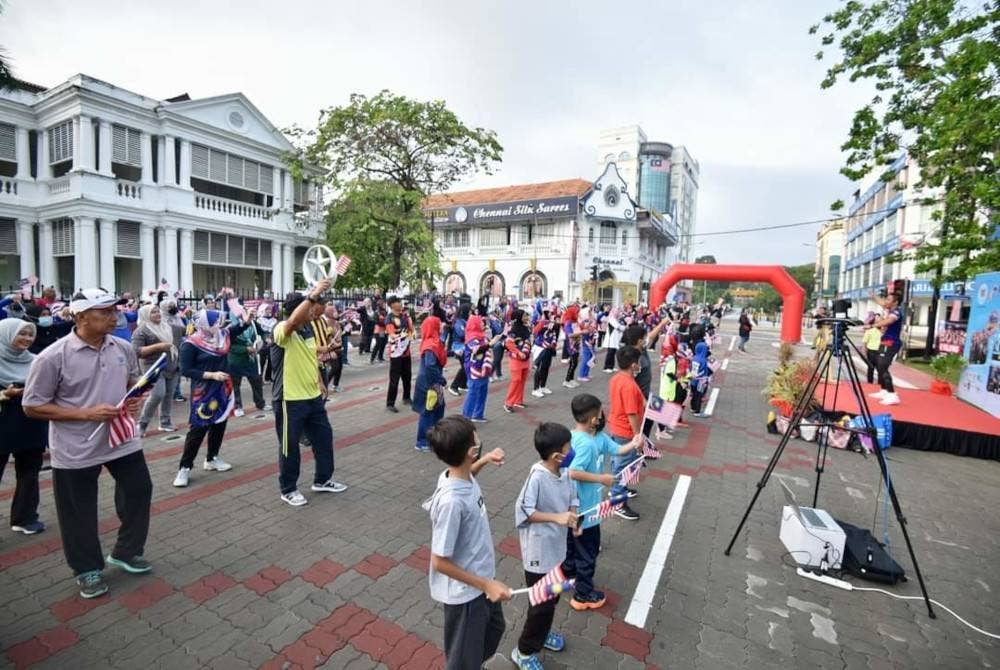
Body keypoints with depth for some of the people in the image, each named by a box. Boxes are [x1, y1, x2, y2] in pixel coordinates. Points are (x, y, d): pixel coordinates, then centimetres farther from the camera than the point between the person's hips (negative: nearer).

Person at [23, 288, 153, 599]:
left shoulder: (124, 348, -2)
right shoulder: (53, 357, -17)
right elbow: (32, 406, -11)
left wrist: (136, 398, -7)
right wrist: (87, 413, -21)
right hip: (76, 450, -4)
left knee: (139, 491, 14)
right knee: (79, 513, 12)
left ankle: (125, 552, 37)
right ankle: (88, 569, 34)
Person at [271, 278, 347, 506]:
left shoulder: (308, 329, 7)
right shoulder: (282, 330, -17)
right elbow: (293, 320, -42)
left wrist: (320, 383, 19)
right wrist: (313, 295, -45)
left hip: (313, 396, 8)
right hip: (290, 400, -8)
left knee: (324, 437, 15)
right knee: (289, 445, 7)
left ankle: (323, 480, 33)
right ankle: (288, 490, 26)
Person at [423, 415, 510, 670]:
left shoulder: (460, 475, -12)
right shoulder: (451, 501, -37)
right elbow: (440, 562, -26)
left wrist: (484, 461, 0)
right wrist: (486, 585, -21)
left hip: (480, 578, 9)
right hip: (464, 592, -8)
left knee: (494, 627, 33)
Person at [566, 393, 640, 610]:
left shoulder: (599, 437, -2)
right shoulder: (586, 443, -31)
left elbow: (617, 450, 2)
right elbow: (573, 473, -36)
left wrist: (632, 445, -12)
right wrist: (601, 478, -27)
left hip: (574, 507, 9)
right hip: (585, 509, -9)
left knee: (573, 544, 28)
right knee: (588, 552, 11)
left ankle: (568, 575, 49)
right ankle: (584, 595, 29)